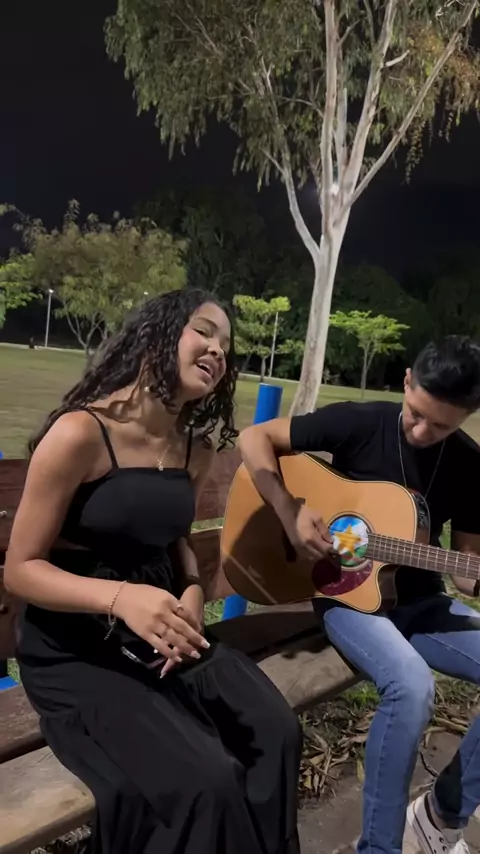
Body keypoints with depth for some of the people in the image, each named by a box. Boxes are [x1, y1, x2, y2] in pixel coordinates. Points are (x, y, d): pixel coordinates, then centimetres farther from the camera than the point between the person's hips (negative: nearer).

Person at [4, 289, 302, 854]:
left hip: (160, 630, 7)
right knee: (205, 780, -21)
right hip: (73, 651, -6)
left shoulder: (195, 448, 3)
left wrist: (192, 593, -3)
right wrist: (121, 596, -30)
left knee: (277, 733, -9)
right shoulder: (81, 432, -19)